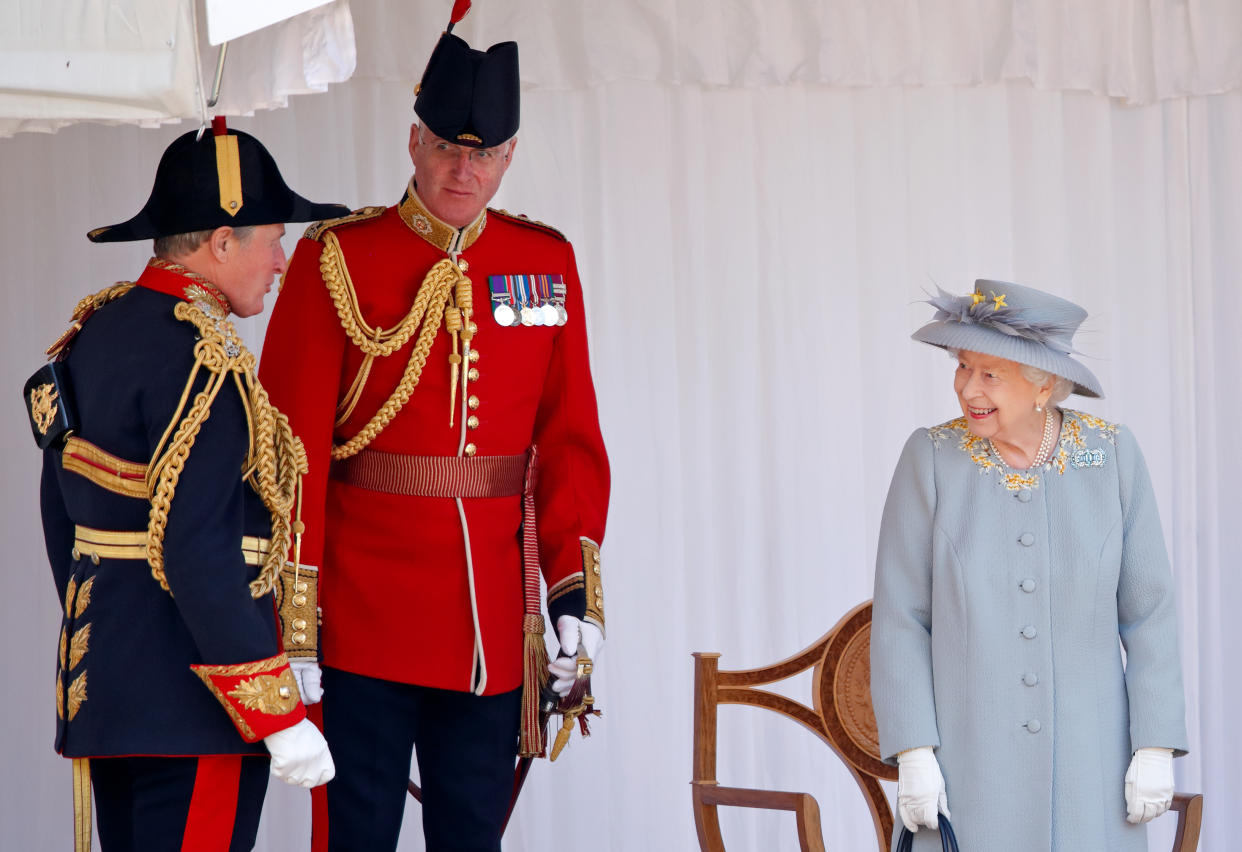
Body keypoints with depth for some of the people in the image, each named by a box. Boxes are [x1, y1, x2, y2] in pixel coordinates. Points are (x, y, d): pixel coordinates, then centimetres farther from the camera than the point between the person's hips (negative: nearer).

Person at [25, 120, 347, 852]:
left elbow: (63, 510, 17)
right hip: (196, 703, -9)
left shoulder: (95, 332, 10)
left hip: (102, 677, 10)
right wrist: (280, 718, -20)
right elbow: (195, 552, -24)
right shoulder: (200, 363, -18)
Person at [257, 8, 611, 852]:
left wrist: (575, 584, -1)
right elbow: (294, 445, -6)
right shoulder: (337, 260, -3)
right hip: (365, 619, -3)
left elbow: (570, 437, 8)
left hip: (492, 622, 3)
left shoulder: (548, 263, 8)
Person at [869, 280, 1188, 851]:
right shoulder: (932, 458, -5)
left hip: (1086, 758, 1)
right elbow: (899, 618, -5)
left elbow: (1148, 612, 1)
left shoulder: (1112, 456, -2)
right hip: (967, 756, -1)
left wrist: (1156, 748, -5)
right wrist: (913, 754, -12)